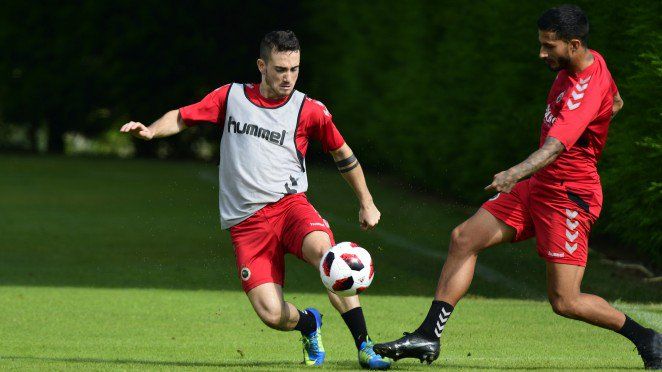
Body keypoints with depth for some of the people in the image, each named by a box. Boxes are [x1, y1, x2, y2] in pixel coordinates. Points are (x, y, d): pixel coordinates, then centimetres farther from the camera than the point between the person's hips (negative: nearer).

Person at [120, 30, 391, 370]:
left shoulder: (309, 110, 4)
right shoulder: (230, 97, 7)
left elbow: (343, 154, 17)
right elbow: (182, 117, 14)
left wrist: (366, 202, 17)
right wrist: (151, 130, -6)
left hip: (289, 205, 0)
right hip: (246, 223, 1)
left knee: (324, 251, -36)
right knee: (271, 313, -17)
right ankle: (308, 322, 21)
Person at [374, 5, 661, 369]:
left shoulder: (588, 87, -24)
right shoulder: (581, 63, 4)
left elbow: (555, 146, -39)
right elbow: (615, 102, 25)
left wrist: (516, 173, -55)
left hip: (569, 196, -10)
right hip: (538, 186, 10)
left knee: (565, 302, -10)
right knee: (463, 239, -1)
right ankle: (428, 336, -1)